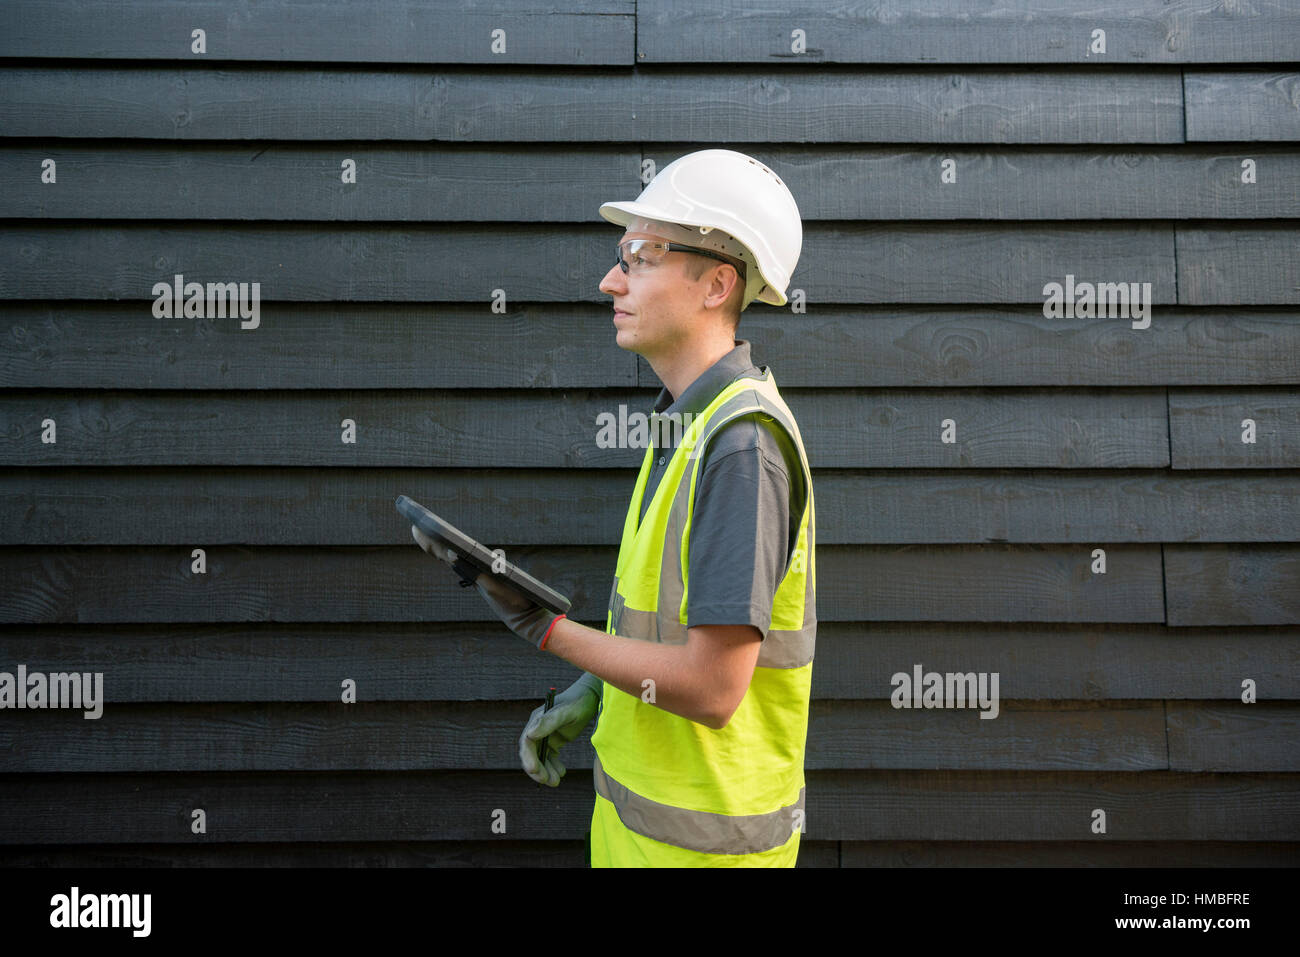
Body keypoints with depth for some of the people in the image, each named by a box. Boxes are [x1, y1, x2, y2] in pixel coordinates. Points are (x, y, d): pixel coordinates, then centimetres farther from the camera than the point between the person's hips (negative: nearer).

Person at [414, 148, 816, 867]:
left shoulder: (743, 442, -25)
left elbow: (712, 688, -27)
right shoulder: (687, 421, 6)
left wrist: (545, 629, -20)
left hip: (702, 834, -8)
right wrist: (587, 698, 9)